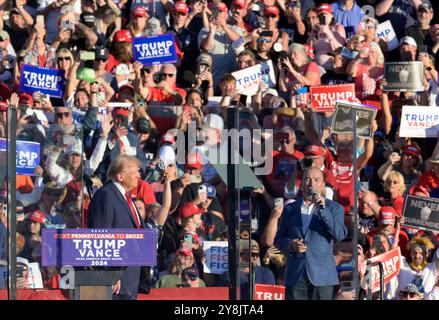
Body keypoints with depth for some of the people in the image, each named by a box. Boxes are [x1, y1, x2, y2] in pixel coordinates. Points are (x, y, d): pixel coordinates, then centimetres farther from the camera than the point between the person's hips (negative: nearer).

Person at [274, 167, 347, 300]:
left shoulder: (334, 208, 8)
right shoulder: (290, 209, 15)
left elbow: (340, 235, -8)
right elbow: (278, 239, 16)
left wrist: (323, 209, -15)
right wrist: (290, 245, -6)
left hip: (321, 276, -2)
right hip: (295, 276, 2)